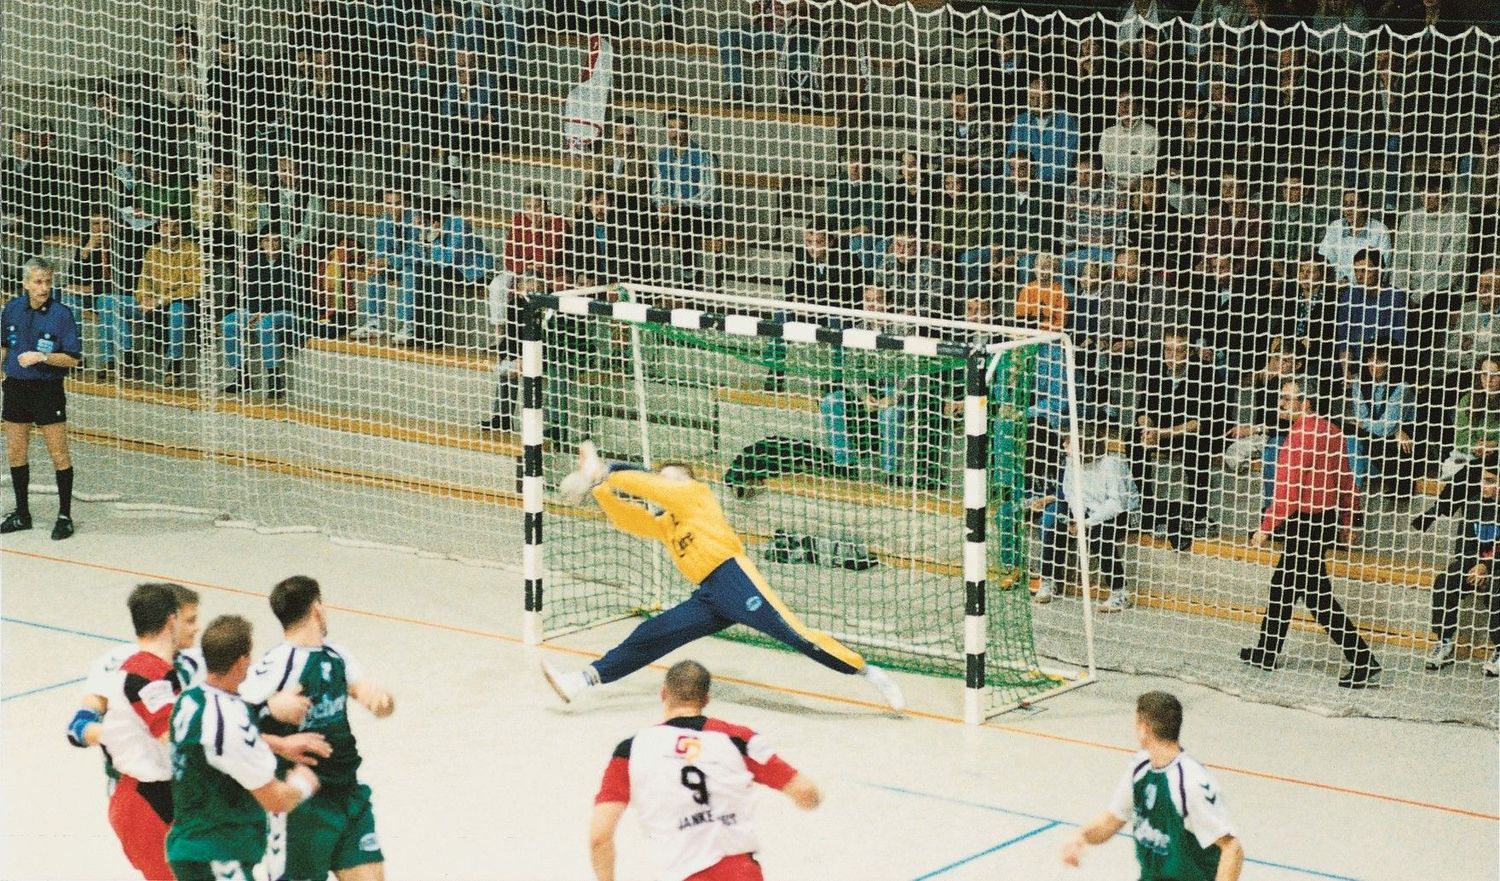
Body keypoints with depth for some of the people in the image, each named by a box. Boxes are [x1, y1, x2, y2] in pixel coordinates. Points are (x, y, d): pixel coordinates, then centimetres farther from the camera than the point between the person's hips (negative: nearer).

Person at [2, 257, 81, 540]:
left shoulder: (62, 314, -13)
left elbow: (73, 359, -13)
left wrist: (42, 357, -24)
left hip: (48, 389, -5)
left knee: (59, 455, -3)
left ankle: (65, 516, 6)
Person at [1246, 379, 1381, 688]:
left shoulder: (1300, 436, -20)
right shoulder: (1330, 431, 8)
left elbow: (1288, 491, -21)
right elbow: (1346, 479, 13)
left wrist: (1266, 528, -15)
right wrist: (1347, 521, 21)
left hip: (1305, 522, -10)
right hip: (1329, 518, 10)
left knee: (1318, 596, -6)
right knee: (1283, 583, 19)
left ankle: (1363, 662, -8)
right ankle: (1267, 653, 28)